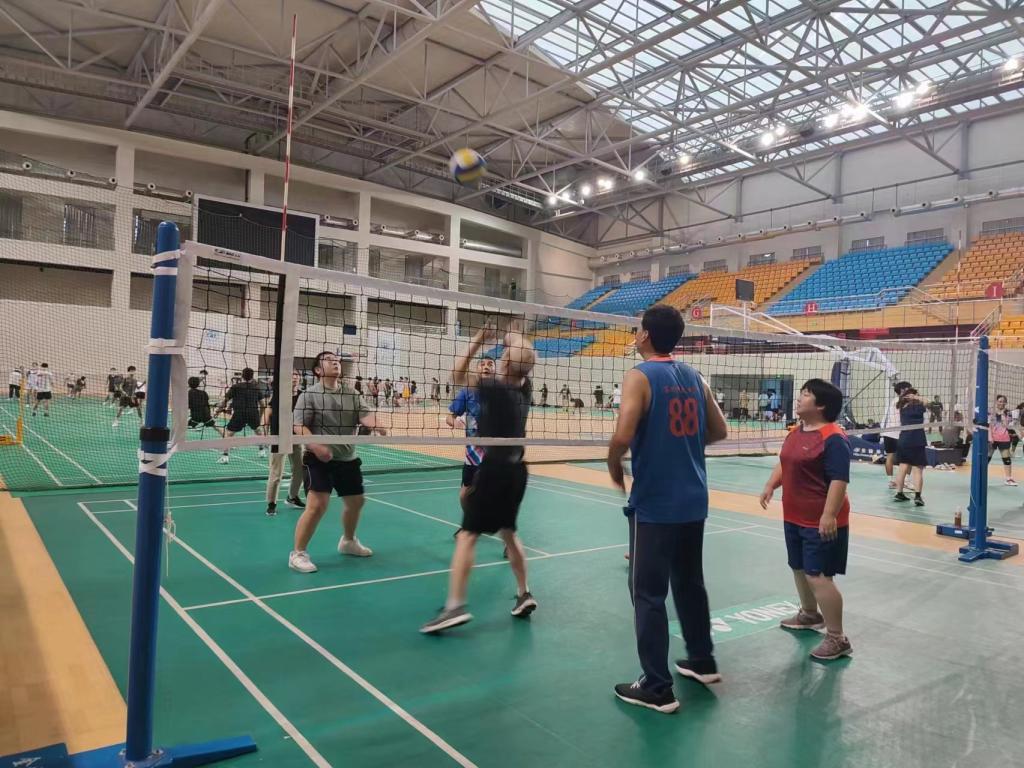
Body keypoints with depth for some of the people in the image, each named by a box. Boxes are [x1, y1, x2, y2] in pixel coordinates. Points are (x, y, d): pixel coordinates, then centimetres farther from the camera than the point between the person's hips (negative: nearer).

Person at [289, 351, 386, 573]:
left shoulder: (351, 394, 7)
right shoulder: (309, 395, -8)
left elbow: (363, 415, -4)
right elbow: (298, 426, -14)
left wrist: (377, 425, -27)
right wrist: (317, 446, -29)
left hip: (348, 459, 6)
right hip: (319, 460, -6)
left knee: (356, 501, 18)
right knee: (317, 505, -16)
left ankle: (348, 541, 43)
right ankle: (298, 553, 0)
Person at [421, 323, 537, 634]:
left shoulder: (496, 389, -15)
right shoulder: (524, 387, 3)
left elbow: (458, 375, -5)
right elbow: (523, 360, 24)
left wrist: (478, 341, -4)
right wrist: (514, 339, 29)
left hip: (495, 469, -8)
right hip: (516, 469, 8)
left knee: (467, 535, -7)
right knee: (508, 531, 21)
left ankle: (455, 606, -11)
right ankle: (524, 594, 24)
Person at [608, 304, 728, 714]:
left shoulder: (639, 377, -13)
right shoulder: (694, 377, 7)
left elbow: (622, 436, -25)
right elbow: (719, 431, 14)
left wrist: (614, 466, -6)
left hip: (654, 504, -7)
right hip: (693, 501, 7)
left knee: (649, 594, 3)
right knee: (690, 582, 22)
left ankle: (657, 688, 10)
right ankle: (702, 661, 37)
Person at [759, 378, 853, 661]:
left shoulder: (833, 438, -20)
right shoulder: (796, 433, 9)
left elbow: (839, 480, -25)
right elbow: (783, 464, 20)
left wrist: (829, 515, -29)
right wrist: (771, 486, 5)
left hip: (821, 522, -10)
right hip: (794, 518, 10)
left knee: (818, 576, -9)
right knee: (799, 568, 22)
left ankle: (838, 639, 2)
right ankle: (810, 614, 44)